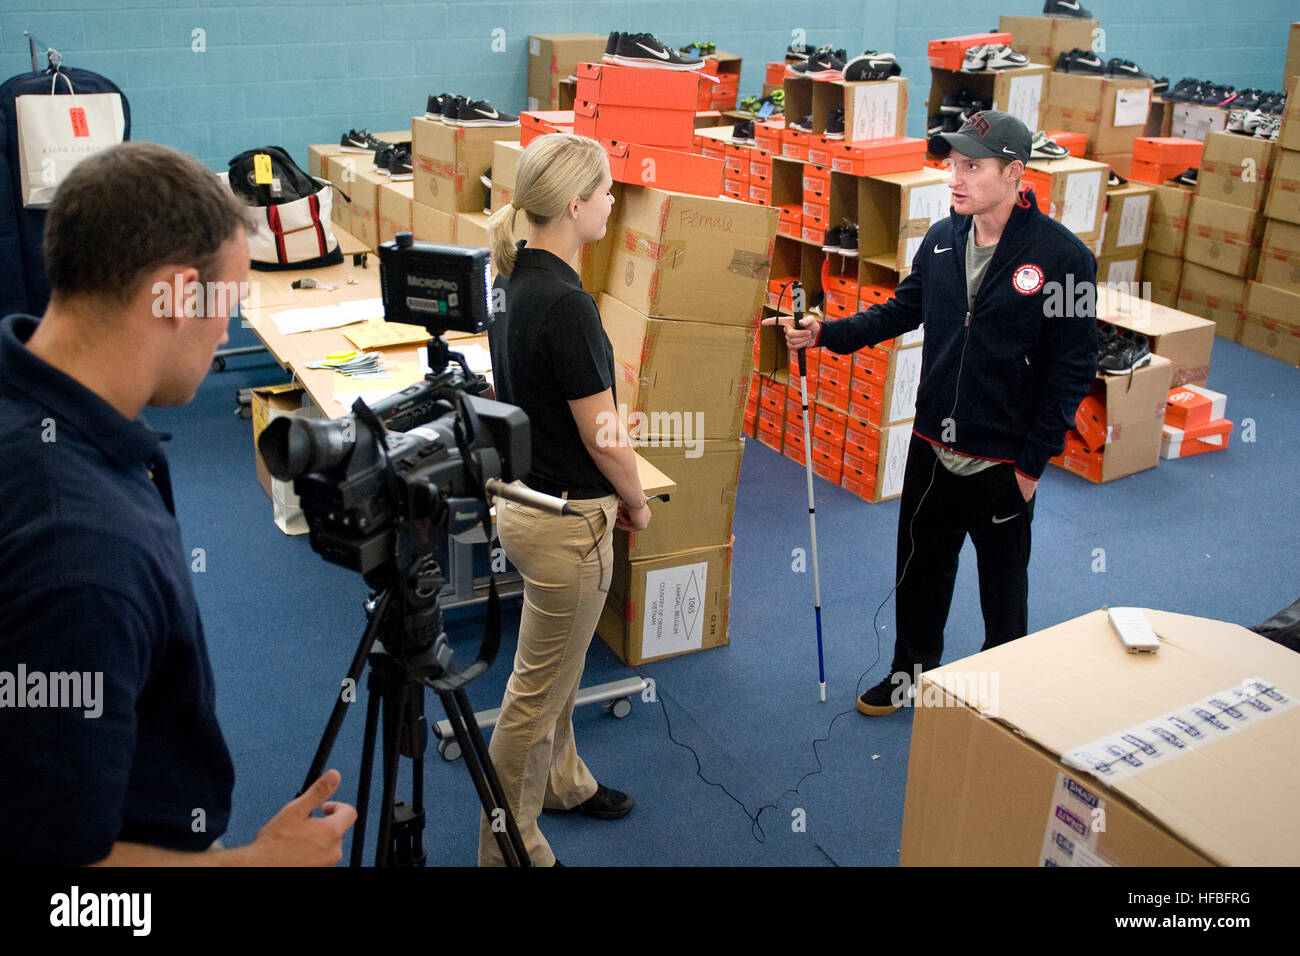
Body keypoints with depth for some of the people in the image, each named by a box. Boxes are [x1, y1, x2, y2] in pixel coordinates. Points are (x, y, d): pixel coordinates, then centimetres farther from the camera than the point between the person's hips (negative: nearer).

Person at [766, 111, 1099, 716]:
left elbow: (1072, 368, -13)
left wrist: (1033, 460, -13)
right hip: (932, 445, 5)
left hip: (1003, 461, -5)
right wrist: (827, 334, 0)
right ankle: (912, 669, 42)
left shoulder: (1062, 256, -17)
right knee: (920, 567, 19)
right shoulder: (942, 239, 1)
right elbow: (903, 309, 14)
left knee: (1002, 580, 14)